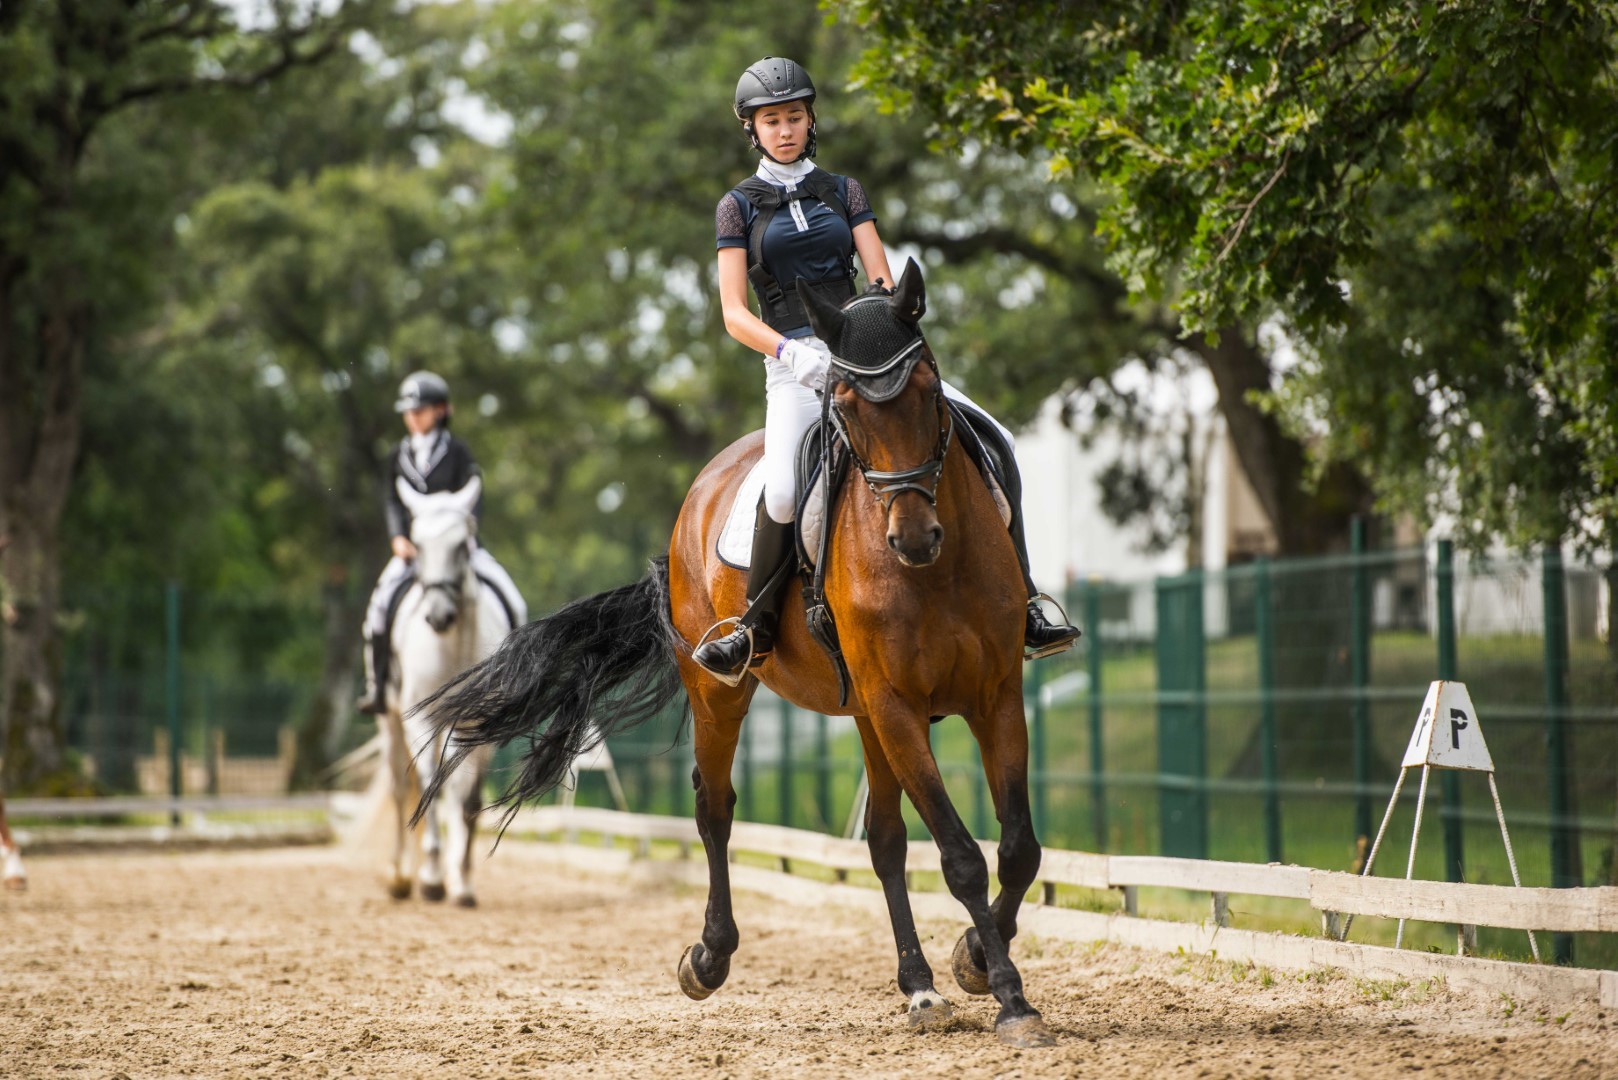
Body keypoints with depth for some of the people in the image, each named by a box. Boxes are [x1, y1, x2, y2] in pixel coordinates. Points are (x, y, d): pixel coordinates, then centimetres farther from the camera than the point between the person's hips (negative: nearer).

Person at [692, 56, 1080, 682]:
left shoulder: (844, 193, 15)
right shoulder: (738, 207, 8)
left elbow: (881, 278, 6)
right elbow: (734, 314, -1)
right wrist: (793, 350, -19)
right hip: (795, 366, -3)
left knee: (994, 442, -12)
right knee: (783, 489, -32)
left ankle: (1020, 609, -7)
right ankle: (755, 629, -12)